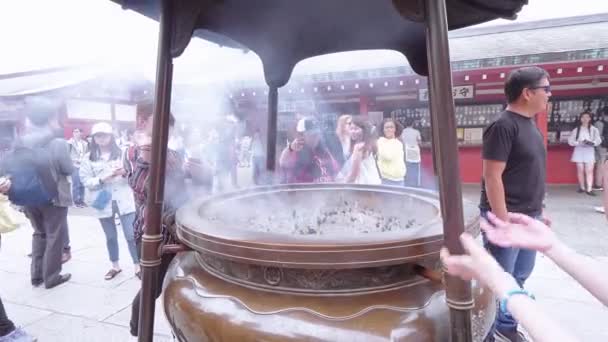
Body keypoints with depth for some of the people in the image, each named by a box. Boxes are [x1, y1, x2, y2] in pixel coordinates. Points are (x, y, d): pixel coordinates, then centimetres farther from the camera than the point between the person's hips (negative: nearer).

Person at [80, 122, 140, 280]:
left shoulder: (121, 153, 1)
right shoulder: (89, 158, 2)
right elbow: (86, 181, -2)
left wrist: (125, 173, -20)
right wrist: (103, 178, -18)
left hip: (123, 200, -1)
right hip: (104, 202, 2)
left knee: (131, 235, 0)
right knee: (110, 237, 15)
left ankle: (137, 266, 13)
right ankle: (115, 266, 32)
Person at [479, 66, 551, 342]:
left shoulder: (529, 123, 11)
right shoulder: (503, 126, -17)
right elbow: (492, 177, -21)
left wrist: (538, 211, 18)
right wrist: (503, 222, -21)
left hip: (528, 217, 9)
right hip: (506, 217, -9)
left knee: (519, 278, 18)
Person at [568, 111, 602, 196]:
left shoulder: (594, 129, 3)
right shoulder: (576, 129, 5)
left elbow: (598, 140, -2)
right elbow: (570, 140, 1)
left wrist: (592, 143, -23)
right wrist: (580, 143, -15)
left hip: (589, 151, -1)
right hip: (579, 151, 1)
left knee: (589, 171, -6)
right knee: (580, 170, 5)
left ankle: (589, 189, -8)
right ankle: (582, 187, 16)